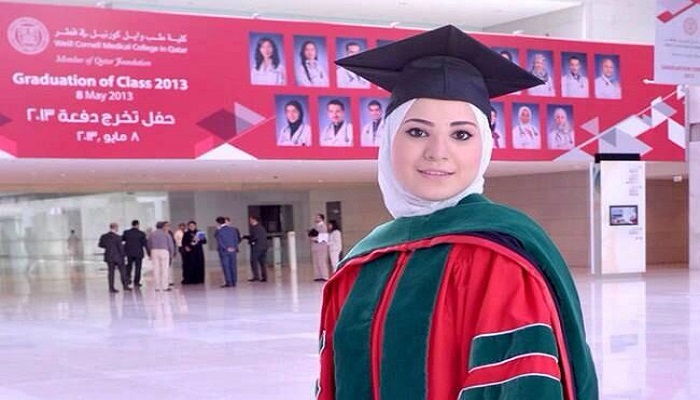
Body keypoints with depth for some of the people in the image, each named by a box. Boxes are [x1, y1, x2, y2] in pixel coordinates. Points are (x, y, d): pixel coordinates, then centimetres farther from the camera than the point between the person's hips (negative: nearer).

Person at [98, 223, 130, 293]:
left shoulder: (104, 237, -1)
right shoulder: (117, 237, -16)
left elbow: (100, 245, 9)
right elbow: (121, 247, -13)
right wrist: (123, 255, 0)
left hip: (109, 257, 4)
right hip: (118, 257, -4)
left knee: (111, 272, 7)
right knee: (123, 271, 9)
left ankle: (111, 288, 5)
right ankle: (125, 286, 15)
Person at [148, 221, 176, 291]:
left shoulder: (152, 234, 12)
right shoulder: (166, 234, 3)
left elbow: (149, 244, 10)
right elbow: (171, 244, 1)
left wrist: (150, 254, 15)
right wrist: (171, 253, 11)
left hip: (154, 251, 3)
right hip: (164, 251, -3)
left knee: (156, 269, 4)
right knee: (165, 269, -1)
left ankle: (157, 287, 4)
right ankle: (165, 287, -3)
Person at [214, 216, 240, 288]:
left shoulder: (219, 231, -9)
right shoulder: (233, 229, 4)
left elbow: (220, 242, -11)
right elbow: (236, 239, 6)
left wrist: (226, 248, -6)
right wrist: (234, 247, 6)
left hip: (223, 251, -4)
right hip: (233, 251, 4)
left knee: (226, 266, -1)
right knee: (233, 266, 8)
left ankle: (228, 282, -5)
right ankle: (234, 282, 10)